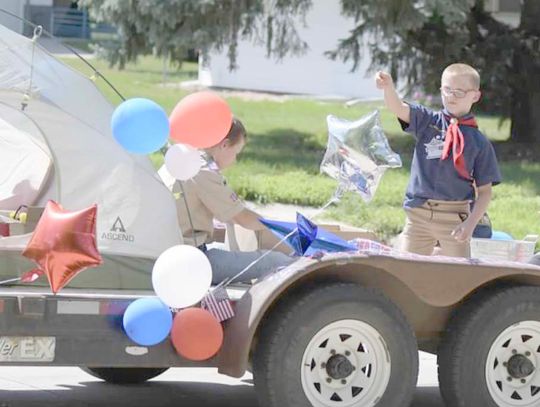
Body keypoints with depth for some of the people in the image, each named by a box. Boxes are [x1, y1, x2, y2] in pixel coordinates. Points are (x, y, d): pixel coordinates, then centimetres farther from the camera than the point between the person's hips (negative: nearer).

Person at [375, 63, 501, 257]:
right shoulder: (427, 121, 5)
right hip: (418, 214, 2)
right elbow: (398, 108, -12)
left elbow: (485, 191, 1)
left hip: (454, 219, -2)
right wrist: (388, 87, -34)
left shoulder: (479, 142, 0)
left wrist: (470, 224, -12)